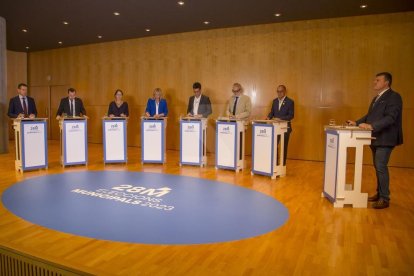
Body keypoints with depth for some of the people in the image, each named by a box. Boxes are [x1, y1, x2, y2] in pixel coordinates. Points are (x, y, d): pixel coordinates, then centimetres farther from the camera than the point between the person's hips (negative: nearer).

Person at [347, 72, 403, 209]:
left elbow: (391, 117, -22)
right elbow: (369, 115, 18)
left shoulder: (394, 97, -11)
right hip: (376, 138, 9)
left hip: (385, 139, -9)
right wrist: (357, 123, 5)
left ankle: (384, 199, 0)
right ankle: (379, 194, 26)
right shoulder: (376, 98, 17)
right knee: (378, 167, 15)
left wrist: (371, 126, -31)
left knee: (381, 167, -9)